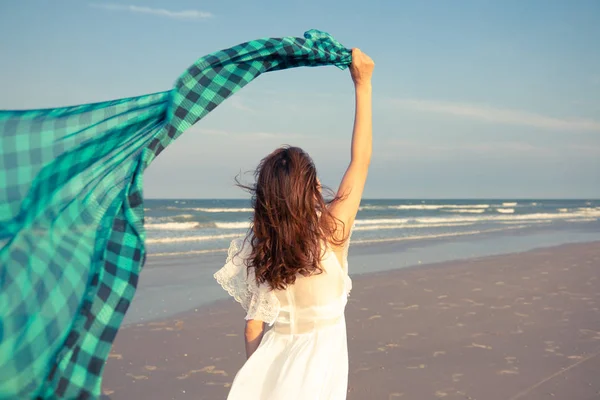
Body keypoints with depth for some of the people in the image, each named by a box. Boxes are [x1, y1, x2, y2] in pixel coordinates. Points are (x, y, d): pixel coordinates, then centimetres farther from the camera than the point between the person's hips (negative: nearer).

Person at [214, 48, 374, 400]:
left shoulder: (258, 247, -7)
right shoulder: (332, 230, -15)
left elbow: (254, 323, -2)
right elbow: (362, 158, -8)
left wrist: (257, 372, 14)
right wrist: (363, 84, -2)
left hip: (274, 360, 3)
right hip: (319, 361, -3)